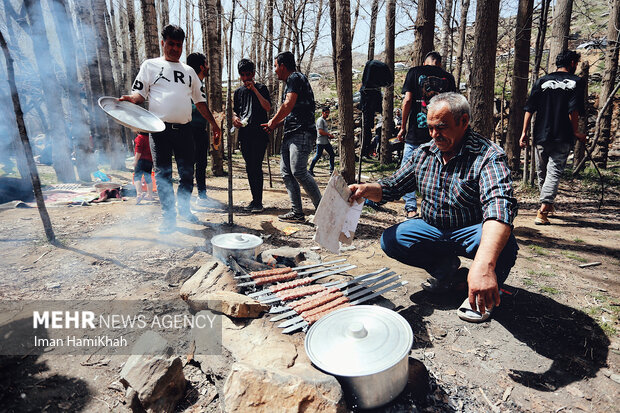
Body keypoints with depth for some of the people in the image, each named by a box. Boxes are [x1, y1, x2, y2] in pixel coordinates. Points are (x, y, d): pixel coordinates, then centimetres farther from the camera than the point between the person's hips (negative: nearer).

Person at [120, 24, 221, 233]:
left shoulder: (188, 71, 20)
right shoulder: (150, 65, 11)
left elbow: (200, 101, 21)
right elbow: (140, 93, 5)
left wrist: (214, 124, 15)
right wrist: (131, 98, -19)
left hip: (184, 129, 3)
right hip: (160, 128, -3)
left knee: (187, 173, 6)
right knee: (163, 174, 0)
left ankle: (184, 208, 25)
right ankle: (168, 216, 9)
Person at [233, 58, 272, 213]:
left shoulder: (261, 88, 3)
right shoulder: (238, 91, 18)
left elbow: (267, 107, -11)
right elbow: (234, 110, 23)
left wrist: (254, 89, -14)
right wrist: (235, 118, 0)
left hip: (259, 133, -5)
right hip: (244, 134, 5)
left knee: (256, 166, -12)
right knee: (249, 168, 7)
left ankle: (258, 202, -9)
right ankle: (255, 199, 15)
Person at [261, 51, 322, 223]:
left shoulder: (295, 77, -3)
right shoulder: (290, 82, 27)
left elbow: (289, 105, -15)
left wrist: (273, 121, -2)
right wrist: (274, 125, 21)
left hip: (302, 133, -10)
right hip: (290, 133, 10)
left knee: (298, 171, -18)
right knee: (286, 172, 3)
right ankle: (297, 212, 4)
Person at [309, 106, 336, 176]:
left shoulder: (324, 120, 19)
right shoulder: (320, 120, -11)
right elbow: (320, 131, -20)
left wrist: (329, 136, 8)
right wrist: (329, 135, -12)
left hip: (326, 141, 10)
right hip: (321, 142, -10)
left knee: (332, 155, 9)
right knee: (318, 156, -5)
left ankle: (331, 170, 14)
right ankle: (311, 170, 5)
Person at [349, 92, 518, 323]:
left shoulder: (488, 156, -22)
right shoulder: (423, 154, -1)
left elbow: (499, 205, -40)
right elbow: (392, 187, 7)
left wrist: (484, 263, -58)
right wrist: (366, 189, -20)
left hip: (470, 233, -5)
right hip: (432, 229, 5)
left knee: (503, 244, -36)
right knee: (390, 240, -14)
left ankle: (485, 296, -2)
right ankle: (446, 267, 9)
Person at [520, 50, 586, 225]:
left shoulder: (542, 81, 9)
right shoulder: (576, 82, 2)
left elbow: (529, 109, 2)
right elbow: (574, 110, -8)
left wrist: (524, 132, 3)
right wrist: (576, 132, 2)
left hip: (541, 135, 3)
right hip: (563, 137, -2)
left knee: (542, 172, 15)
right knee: (554, 173, -4)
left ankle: (548, 205, 32)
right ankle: (542, 211, -17)